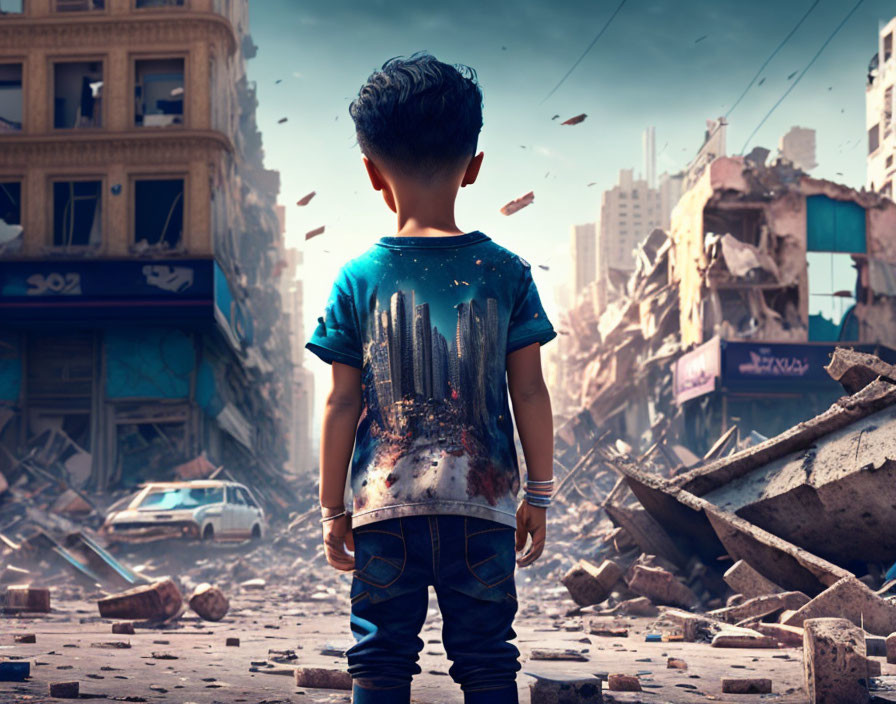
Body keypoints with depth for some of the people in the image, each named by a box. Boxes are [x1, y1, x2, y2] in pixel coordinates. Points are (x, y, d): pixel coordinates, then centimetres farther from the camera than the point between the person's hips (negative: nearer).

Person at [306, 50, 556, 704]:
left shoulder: (359, 278, -1)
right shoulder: (505, 272, 0)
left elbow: (342, 404, 0)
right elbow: (530, 393, 1)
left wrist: (333, 509, 9)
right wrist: (538, 496, 11)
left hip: (387, 504, 0)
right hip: (483, 504, 1)